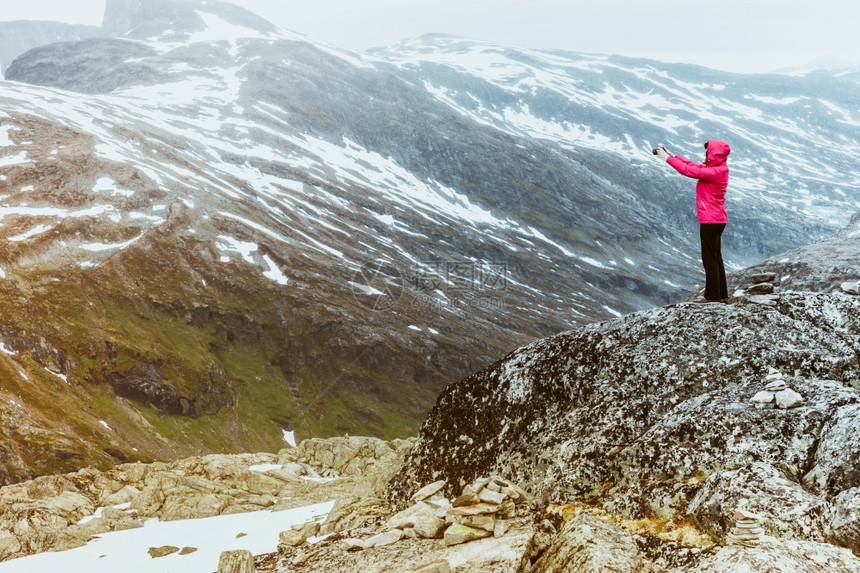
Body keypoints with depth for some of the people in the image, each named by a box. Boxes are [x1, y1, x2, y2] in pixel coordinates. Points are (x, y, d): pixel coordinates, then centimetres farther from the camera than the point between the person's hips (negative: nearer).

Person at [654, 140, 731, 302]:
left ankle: (713, 296, 0)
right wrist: (672, 155, 12)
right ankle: (722, 294, 22)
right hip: (717, 220, 10)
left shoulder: (715, 172, -20)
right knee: (716, 258, 16)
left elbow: (688, 170, -20)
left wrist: (667, 158, -11)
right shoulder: (718, 168, 9)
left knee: (710, 259, -4)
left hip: (710, 221, -10)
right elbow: (693, 166, 14)